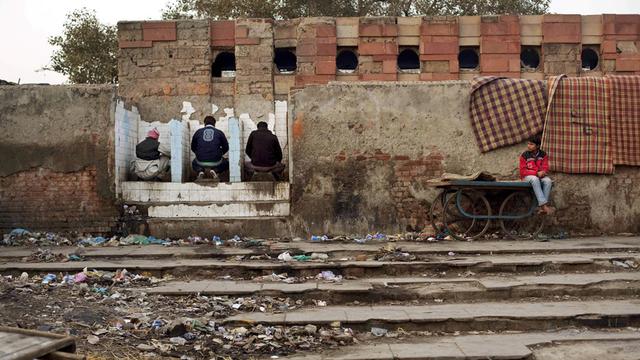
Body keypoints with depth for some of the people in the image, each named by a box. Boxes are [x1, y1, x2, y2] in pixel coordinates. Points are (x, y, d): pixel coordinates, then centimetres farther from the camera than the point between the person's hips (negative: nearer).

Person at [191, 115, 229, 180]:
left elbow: (193, 147, 15)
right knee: (226, 163, 30)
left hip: (201, 161, 1)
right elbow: (226, 148, 10)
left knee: (194, 163, 37)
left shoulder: (198, 132, 8)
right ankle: (215, 170, -1)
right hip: (216, 162, -1)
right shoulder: (219, 133, 4)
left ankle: (200, 171, 1)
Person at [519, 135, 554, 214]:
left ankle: (541, 207, -35)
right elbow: (522, 171, -9)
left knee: (548, 181, -32)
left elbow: (545, 168, 1)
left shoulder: (543, 155, 3)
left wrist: (542, 173, -24)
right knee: (535, 179, -38)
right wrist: (537, 173, -20)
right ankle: (544, 205, -46)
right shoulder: (524, 156, -4)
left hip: (541, 176, 3)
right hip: (528, 177, -3)